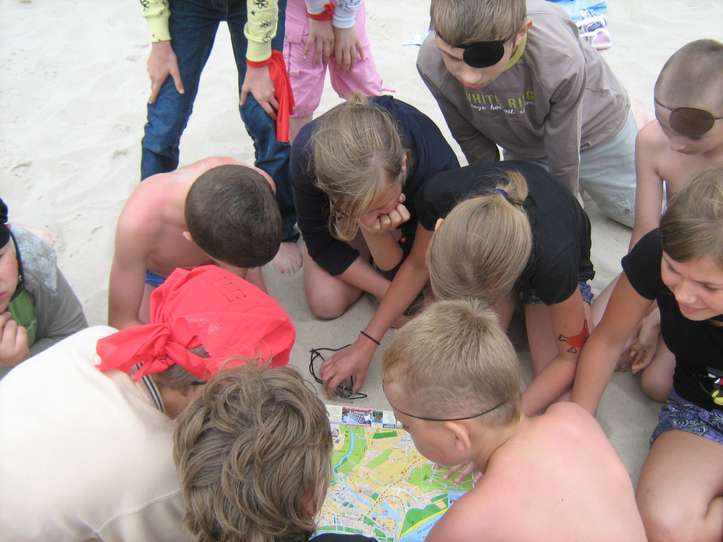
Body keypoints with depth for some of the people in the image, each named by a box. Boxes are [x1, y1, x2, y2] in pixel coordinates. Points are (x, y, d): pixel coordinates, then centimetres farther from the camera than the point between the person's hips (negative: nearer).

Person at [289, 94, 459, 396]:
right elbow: (322, 247, -21)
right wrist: (392, 294, -21)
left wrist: (366, 345, -35)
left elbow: (418, 265, -27)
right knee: (325, 304, -14)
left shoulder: (438, 166, -45)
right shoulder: (307, 154, -42)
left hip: (414, 214, 0)